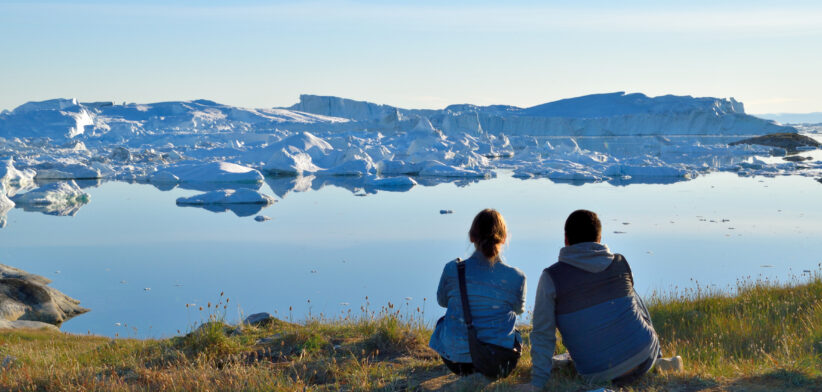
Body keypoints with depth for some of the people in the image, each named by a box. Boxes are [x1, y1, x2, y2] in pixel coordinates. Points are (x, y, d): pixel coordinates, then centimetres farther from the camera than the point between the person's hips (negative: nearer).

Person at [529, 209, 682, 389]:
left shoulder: (551, 278, -9)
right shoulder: (620, 263, 0)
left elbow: (543, 335, -10)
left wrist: (537, 384, -5)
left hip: (600, 377, -3)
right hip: (644, 356, 3)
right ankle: (658, 361, 37)